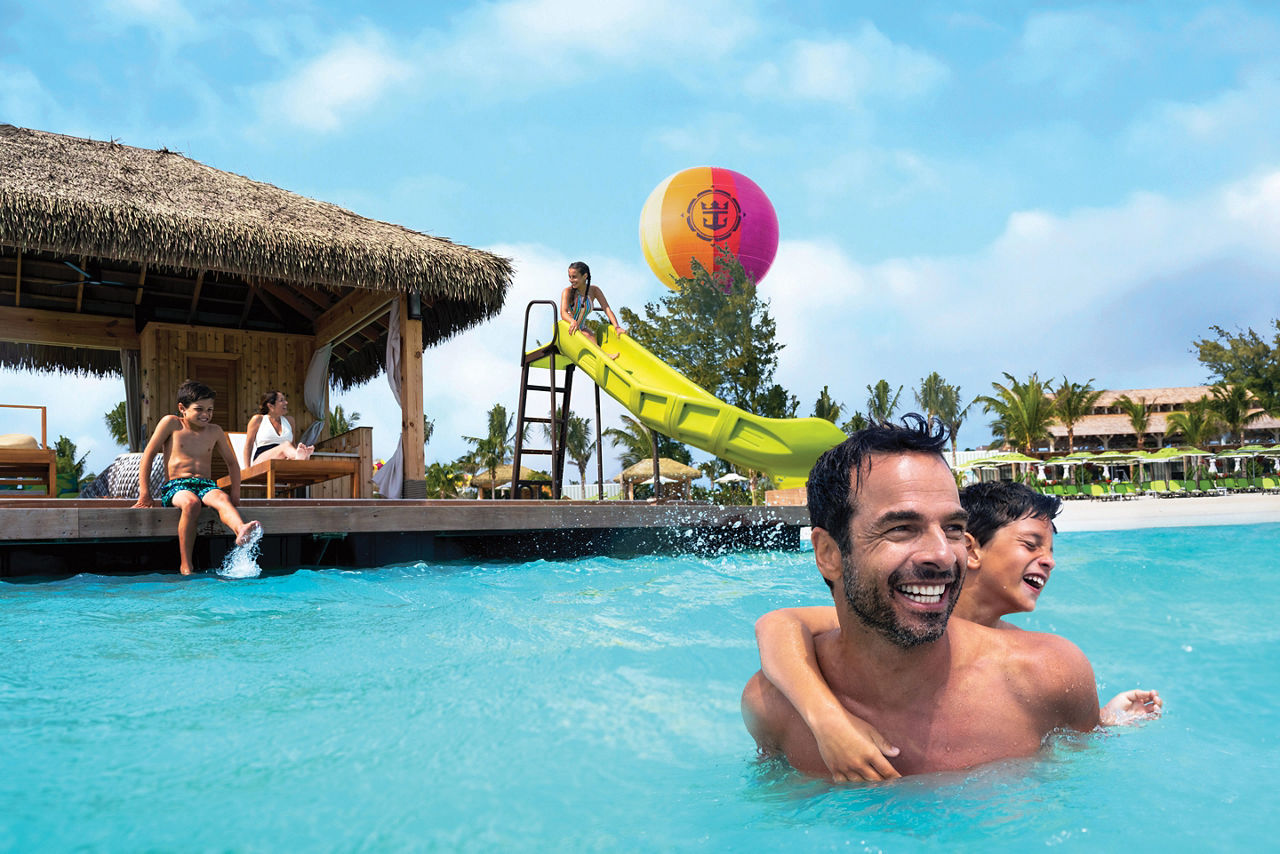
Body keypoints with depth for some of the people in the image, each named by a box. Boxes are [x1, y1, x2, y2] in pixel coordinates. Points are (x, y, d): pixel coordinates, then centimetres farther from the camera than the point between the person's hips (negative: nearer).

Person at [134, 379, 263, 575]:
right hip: (175, 486, -2)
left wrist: (235, 493, 12)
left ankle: (241, 531, -69)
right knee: (191, 503, -39)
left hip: (206, 485, 2)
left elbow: (232, 462, 26)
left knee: (221, 498, -36)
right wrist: (144, 493, 0)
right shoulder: (171, 423, 7)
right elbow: (148, 454, 7)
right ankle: (185, 566, -35)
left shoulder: (215, 431, 16)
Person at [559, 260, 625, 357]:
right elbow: (563, 313, -26)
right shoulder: (567, 291, -12)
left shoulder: (594, 290, -3)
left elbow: (607, 309, -10)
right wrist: (573, 322, -50)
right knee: (588, 336, -34)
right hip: (567, 329, -5)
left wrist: (617, 327, -27)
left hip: (582, 329, 5)